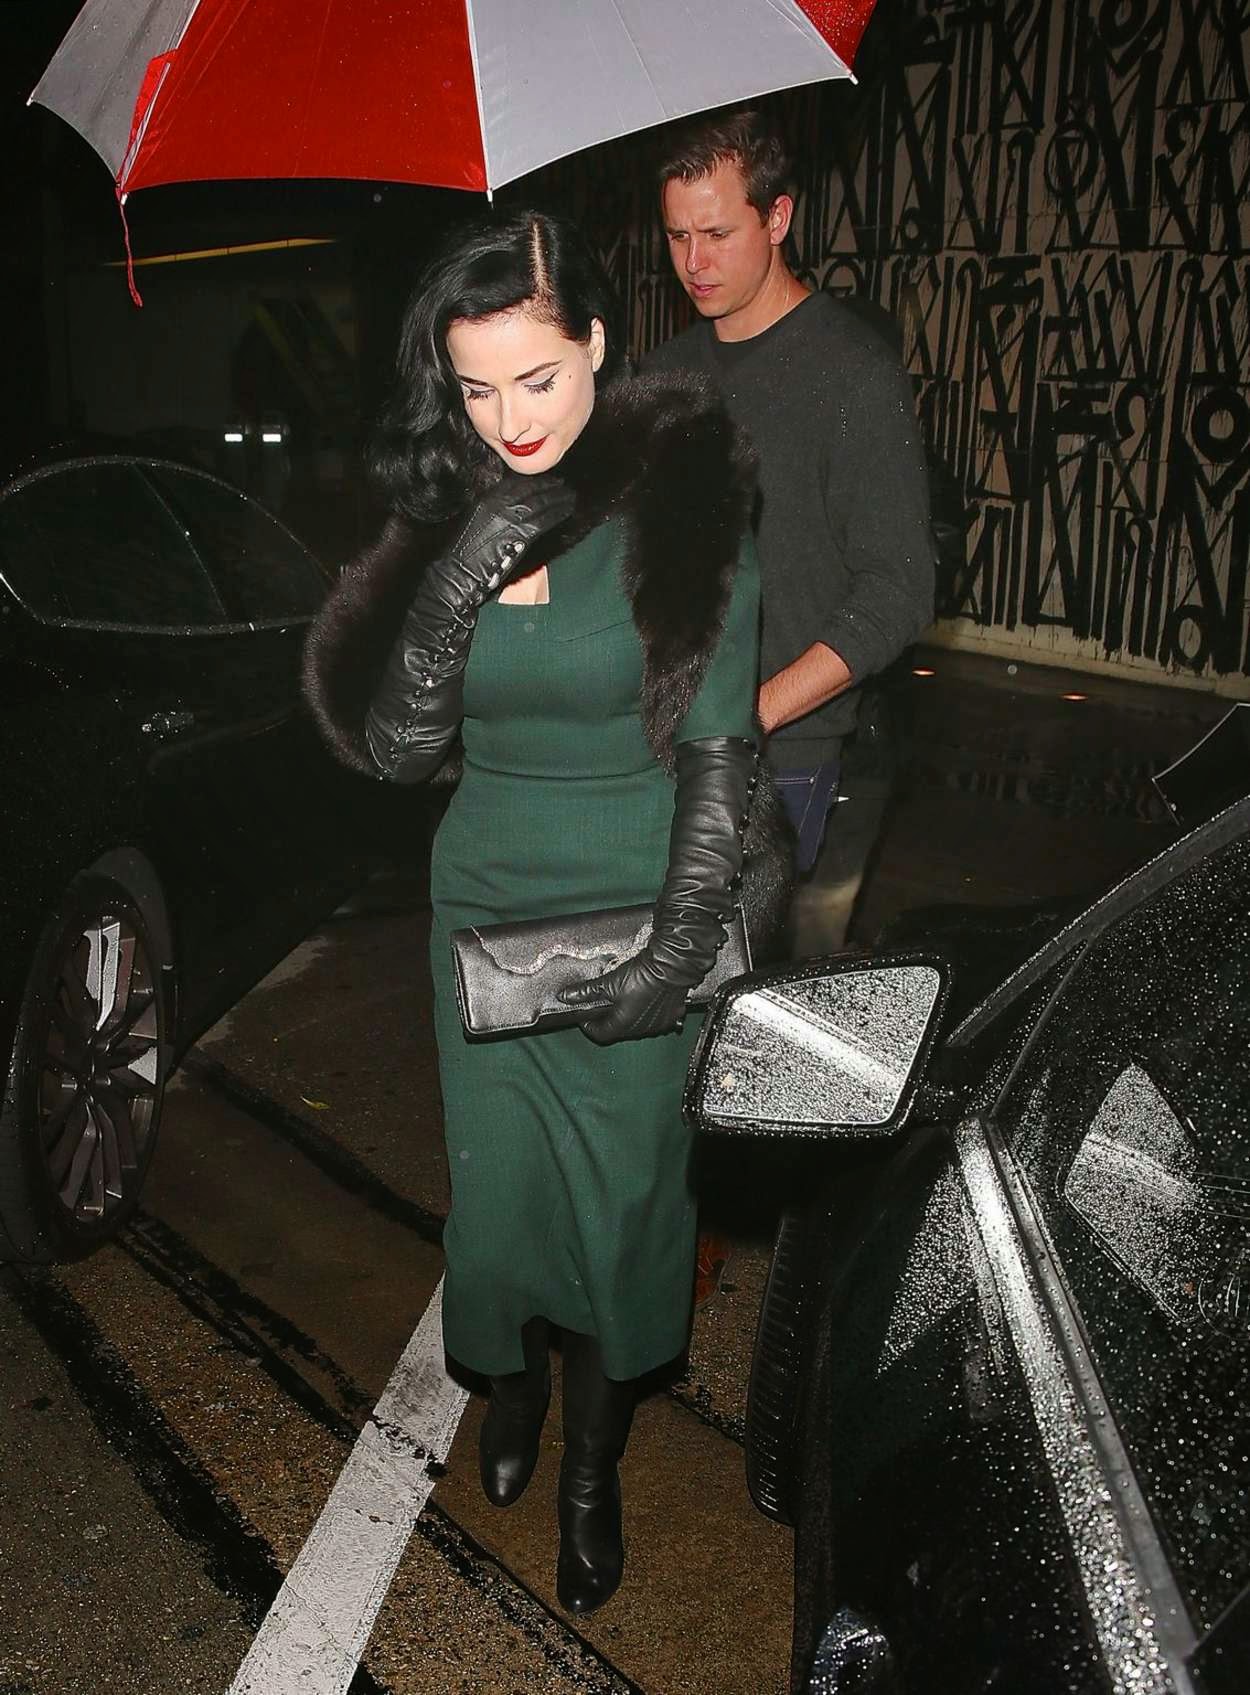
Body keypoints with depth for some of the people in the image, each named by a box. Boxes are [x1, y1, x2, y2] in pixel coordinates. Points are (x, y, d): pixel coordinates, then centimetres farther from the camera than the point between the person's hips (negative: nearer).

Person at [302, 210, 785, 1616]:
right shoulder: (445, 517, -1)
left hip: (635, 915, -3)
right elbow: (397, 749, -8)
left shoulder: (681, 508, -12)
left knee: (621, 1193, 9)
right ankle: (512, 1383, 46)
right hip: (486, 904, 3)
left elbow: (719, 751, -12)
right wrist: (451, 591, -22)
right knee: (498, 1179, 13)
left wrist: (679, 947, -18)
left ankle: (592, 1470, 33)